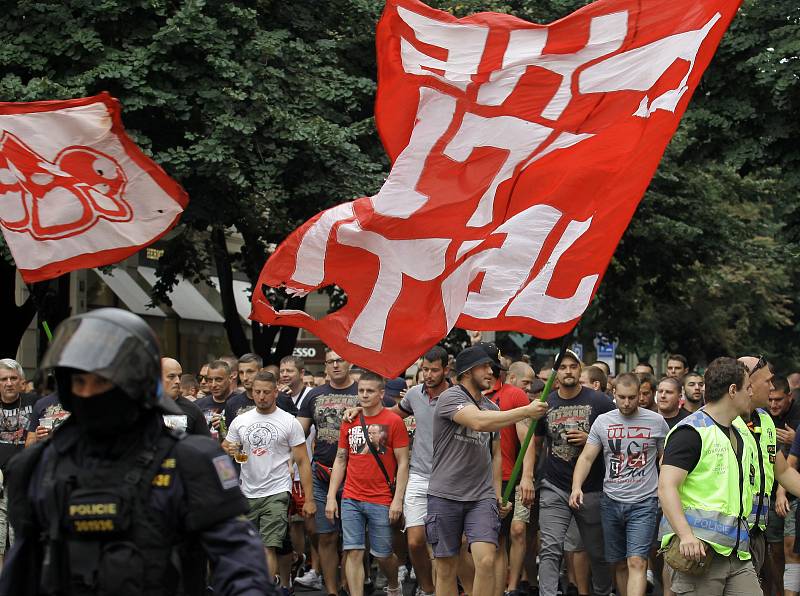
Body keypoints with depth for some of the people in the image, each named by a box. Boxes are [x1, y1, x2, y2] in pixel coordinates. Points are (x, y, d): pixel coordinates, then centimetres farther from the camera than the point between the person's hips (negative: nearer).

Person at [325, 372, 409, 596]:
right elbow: (340, 460, 14)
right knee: (353, 552, -4)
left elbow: (403, 463, -4)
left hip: (381, 502, -3)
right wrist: (331, 497, 7)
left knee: (383, 554, 7)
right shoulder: (349, 422, 9)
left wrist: (398, 500, -10)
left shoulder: (393, 421, -3)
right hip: (351, 500, 3)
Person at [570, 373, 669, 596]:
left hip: (643, 503, -3)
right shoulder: (602, 421, 5)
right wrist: (576, 487, -14)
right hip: (611, 502, 3)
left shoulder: (656, 422, 0)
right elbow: (587, 457, 1)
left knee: (636, 562, -15)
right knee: (619, 563, 11)